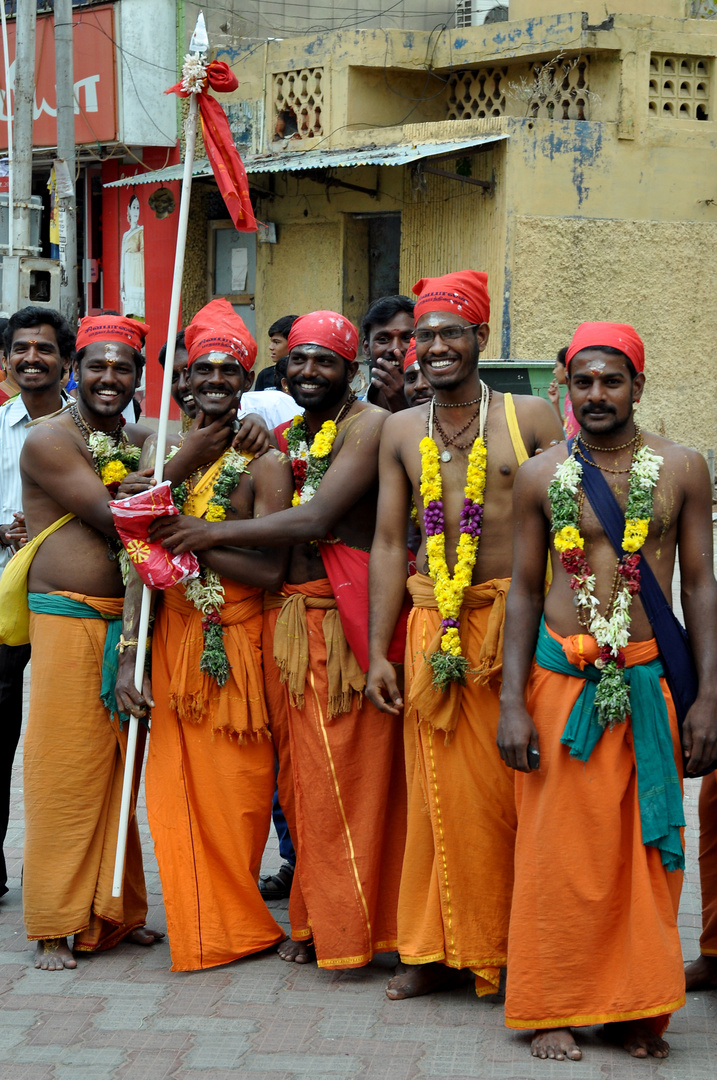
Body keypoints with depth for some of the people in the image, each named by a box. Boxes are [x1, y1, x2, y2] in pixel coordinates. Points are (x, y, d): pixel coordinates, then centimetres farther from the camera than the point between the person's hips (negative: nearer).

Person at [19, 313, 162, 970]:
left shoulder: (140, 442, 16)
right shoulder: (49, 441, -7)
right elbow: (116, 520, -13)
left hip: (129, 623, 7)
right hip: (68, 622, -6)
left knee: (120, 773, 11)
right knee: (65, 775, -4)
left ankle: (115, 914, 21)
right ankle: (54, 929, 4)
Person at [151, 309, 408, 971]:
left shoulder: (369, 426, -8)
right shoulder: (284, 437, 18)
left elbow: (317, 521, -18)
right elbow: (273, 534, 18)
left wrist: (212, 533, -15)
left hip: (345, 617, -7)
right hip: (288, 615, 7)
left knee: (349, 769, -3)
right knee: (301, 775, 9)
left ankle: (350, 926, 7)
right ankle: (315, 922, 19)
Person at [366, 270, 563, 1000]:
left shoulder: (529, 418, 1)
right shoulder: (401, 431, 10)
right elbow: (387, 543, 10)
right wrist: (378, 653, 6)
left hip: (517, 618, -2)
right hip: (433, 622, 2)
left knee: (515, 786, -1)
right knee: (440, 789, 4)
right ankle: (442, 947, 15)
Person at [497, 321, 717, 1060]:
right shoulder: (541, 476, 4)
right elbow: (523, 591, 6)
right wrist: (512, 703, -1)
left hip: (649, 681, 0)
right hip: (561, 679, 0)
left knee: (646, 851, 4)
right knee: (559, 851, 1)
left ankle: (638, 1009, 16)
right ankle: (554, 1009, 11)